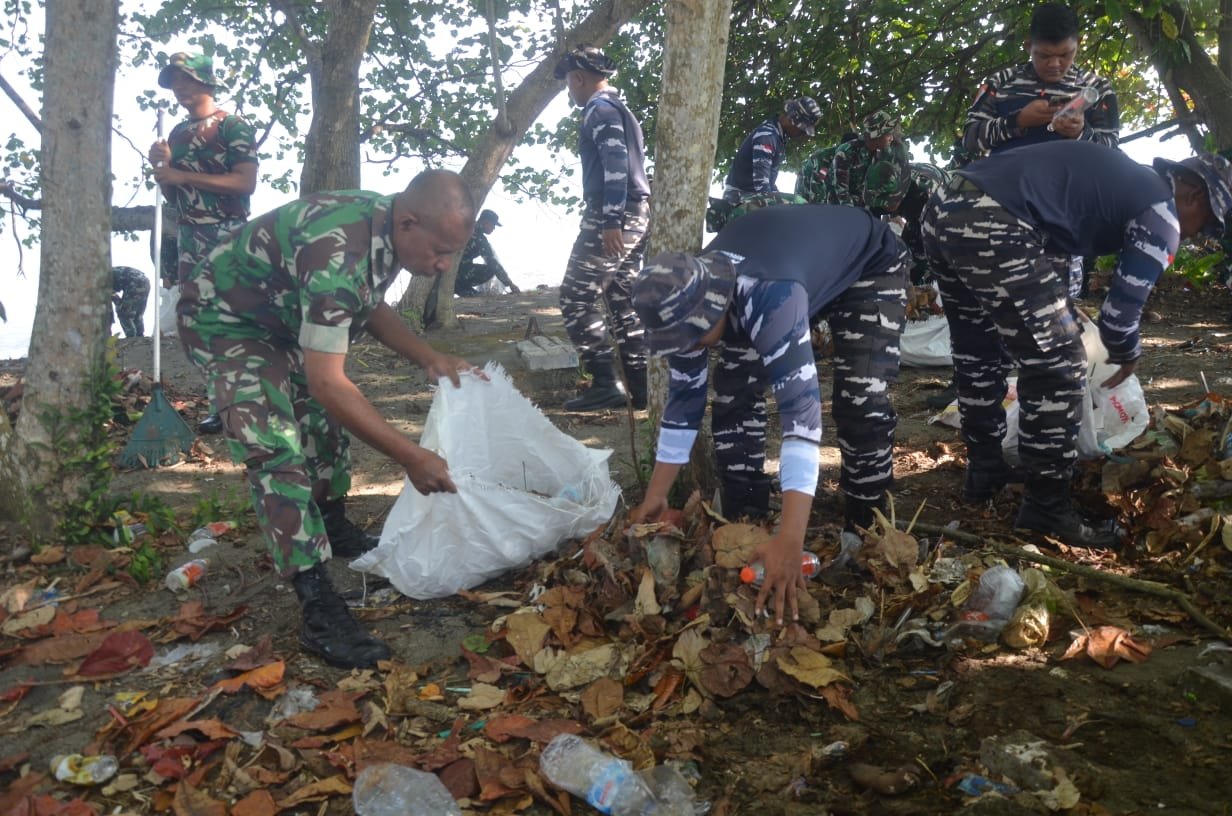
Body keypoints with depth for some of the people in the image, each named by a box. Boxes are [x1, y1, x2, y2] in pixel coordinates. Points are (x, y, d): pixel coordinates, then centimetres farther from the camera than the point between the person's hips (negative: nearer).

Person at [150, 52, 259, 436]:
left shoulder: (232, 126, -2)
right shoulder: (177, 134, 19)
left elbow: (246, 182, -15)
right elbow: (173, 196, 21)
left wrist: (183, 175, -15)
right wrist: (162, 166, 1)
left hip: (225, 238, -8)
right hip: (187, 238, 8)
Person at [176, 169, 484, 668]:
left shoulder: (386, 227, -11)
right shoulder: (338, 255, -39)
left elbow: (370, 306, 8)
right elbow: (327, 382, -38)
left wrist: (429, 358, -6)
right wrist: (410, 457, -34)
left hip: (281, 318, 9)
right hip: (224, 320, -9)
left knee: (326, 416, 15)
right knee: (277, 449, -20)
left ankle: (333, 528, 36)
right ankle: (319, 611, -20)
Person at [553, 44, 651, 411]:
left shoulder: (600, 109, -6)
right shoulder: (620, 110, 24)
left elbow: (615, 165, -20)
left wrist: (611, 221, -26)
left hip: (611, 216, -10)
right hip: (637, 215, 10)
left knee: (576, 298, -7)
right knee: (623, 301, 11)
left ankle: (605, 384, -9)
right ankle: (641, 388, 11)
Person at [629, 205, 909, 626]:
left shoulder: (772, 295, -46)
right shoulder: (689, 297, -24)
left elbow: (801, 409, -52)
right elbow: (684, 396, -12)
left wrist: (789, 541, -57)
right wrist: (655, 497, -9)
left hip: (868, 266, -5)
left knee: (861, 400, -21)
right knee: (734, 391, -6)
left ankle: (865, 532, -1)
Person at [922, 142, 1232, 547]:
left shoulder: (1121, 177, 31)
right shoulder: (1160, 212, 5)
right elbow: (1121, 309, 7)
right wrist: (1127, 358, 28)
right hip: (989, 226, -10)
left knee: (978, 357, 24)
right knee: (1059, 367, 1)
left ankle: (984, 471, 38)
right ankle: (1047, 508, 10)